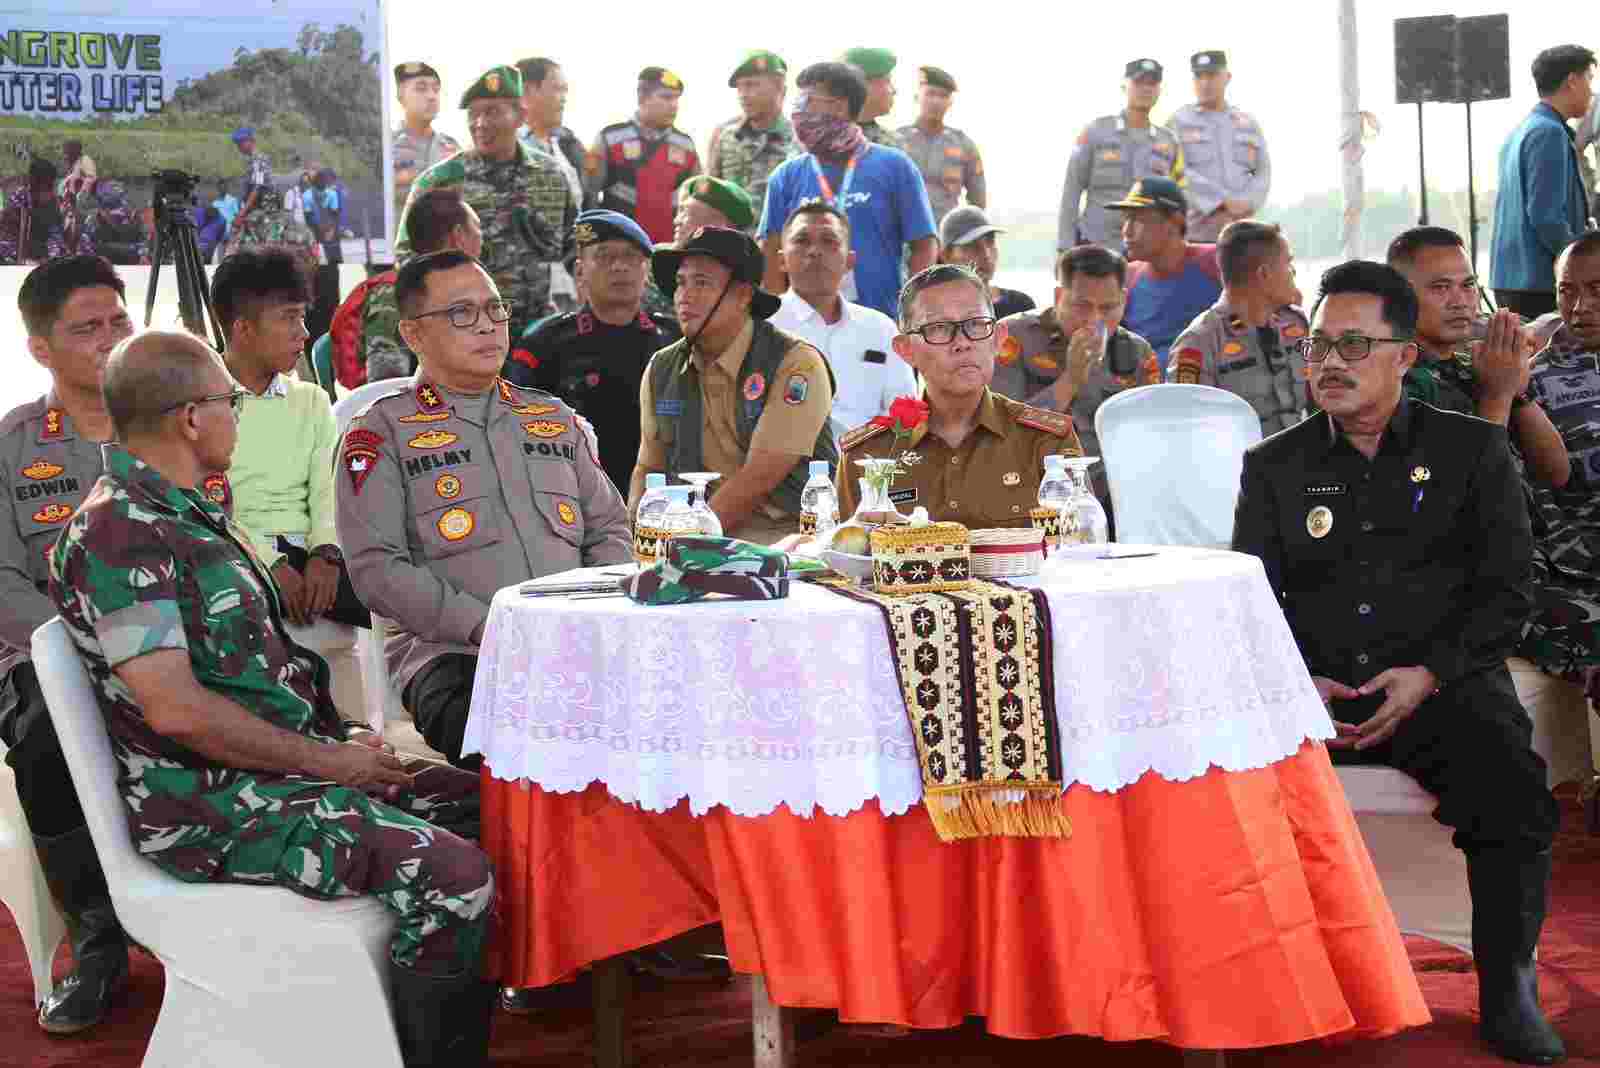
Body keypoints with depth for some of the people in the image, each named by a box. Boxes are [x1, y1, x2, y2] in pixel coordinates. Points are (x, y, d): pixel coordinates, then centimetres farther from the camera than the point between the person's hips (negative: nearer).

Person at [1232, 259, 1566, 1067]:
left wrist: (1430, 673, -12)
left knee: (1511, 789, -32)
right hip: (1312, 692, 2)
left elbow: (1505, 590, 4)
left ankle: (1507, 990, -13)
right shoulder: (1273, 467, 16)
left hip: (1443, 688, -1)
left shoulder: (1472, 449, 11)